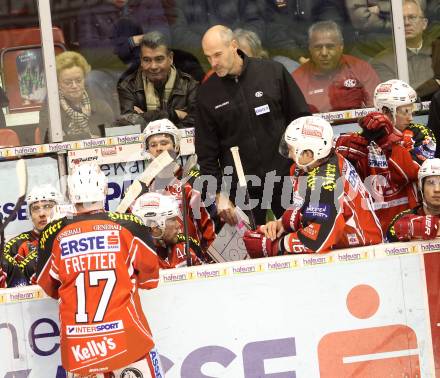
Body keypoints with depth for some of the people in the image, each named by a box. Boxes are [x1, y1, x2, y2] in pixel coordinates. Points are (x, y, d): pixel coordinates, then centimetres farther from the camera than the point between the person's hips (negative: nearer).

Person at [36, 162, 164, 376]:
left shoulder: (54, 234, -1)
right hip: (127, 339, -2)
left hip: (76, 347, 2)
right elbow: (150, 278, 8)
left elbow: (48, 286, 14)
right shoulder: (129, 226, -4)